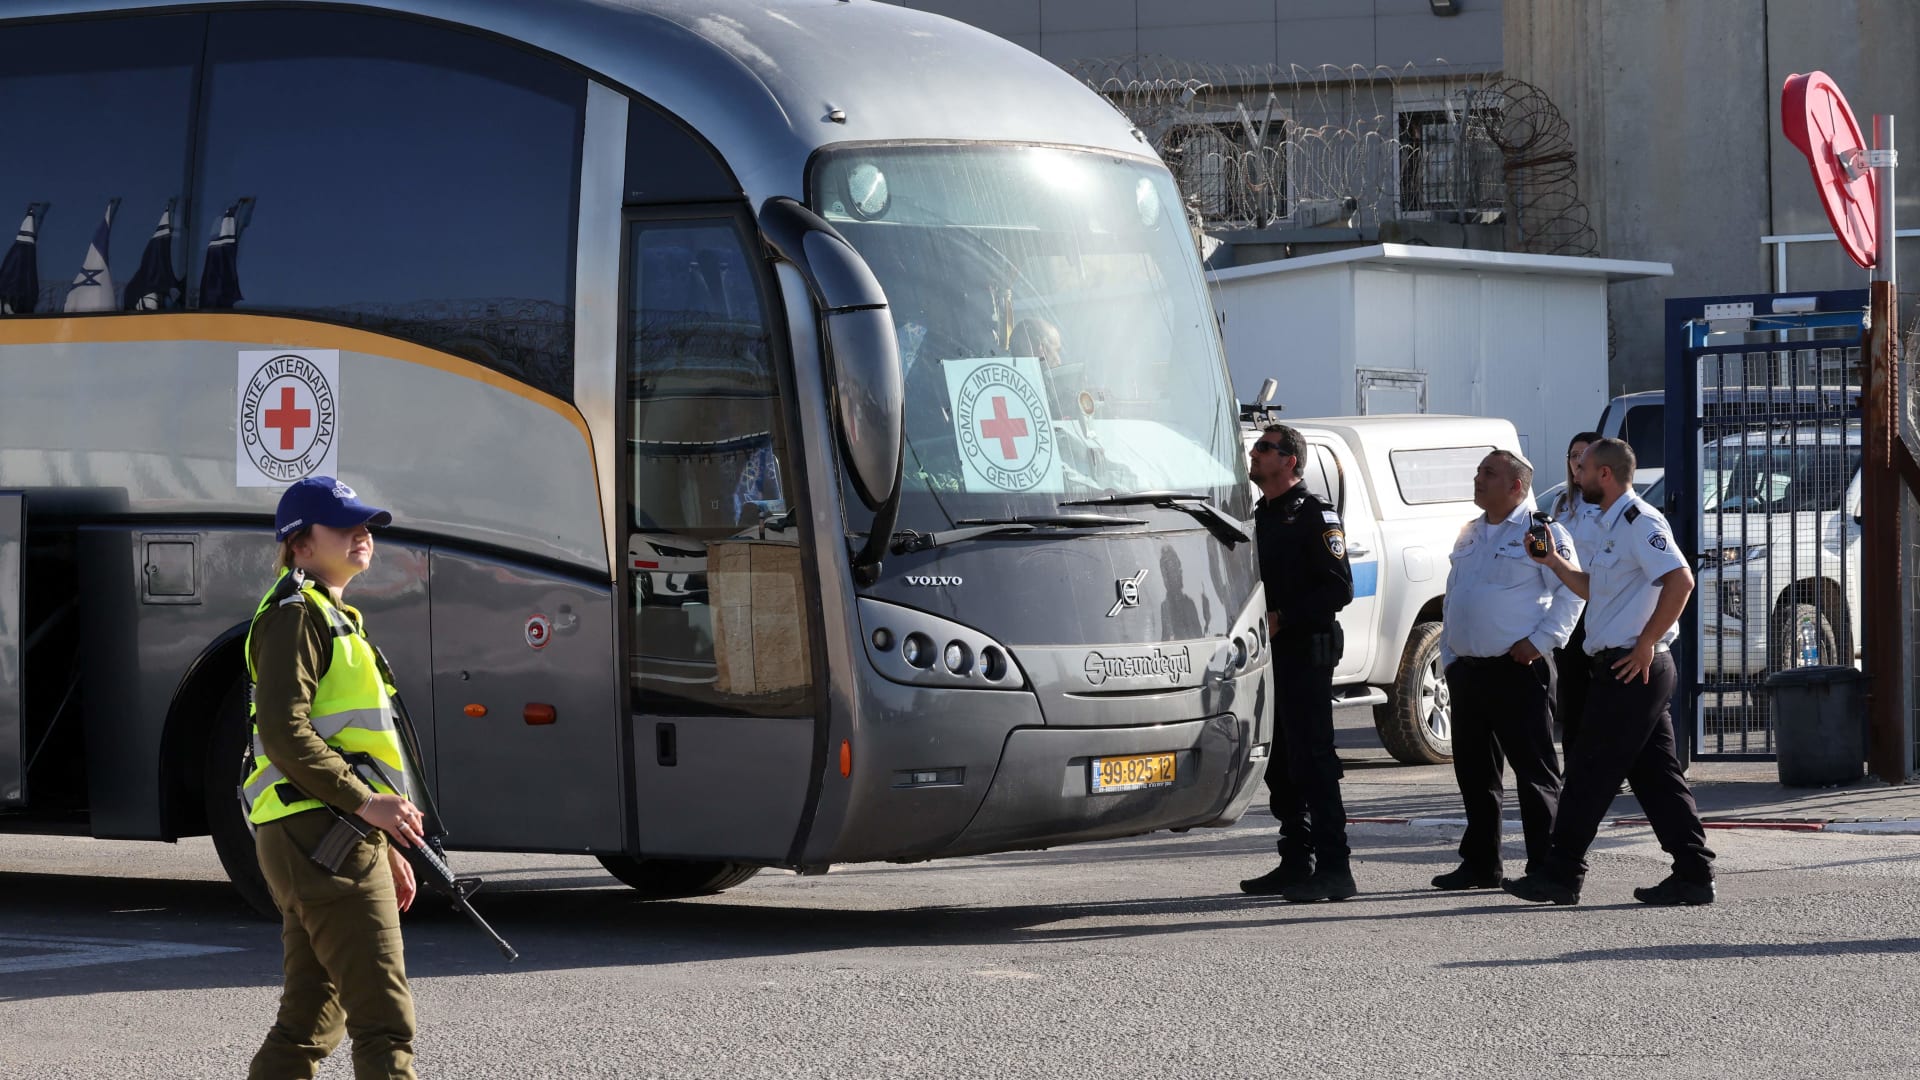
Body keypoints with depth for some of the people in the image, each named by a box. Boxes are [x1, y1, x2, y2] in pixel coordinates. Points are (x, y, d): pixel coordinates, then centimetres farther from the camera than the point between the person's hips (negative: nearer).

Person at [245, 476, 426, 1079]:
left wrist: (385, 849, 24)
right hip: (318, 835, -11)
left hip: (321, 845, 11)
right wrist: (366, 803, -24)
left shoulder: (332, 617, 25)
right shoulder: (296, 614, -8)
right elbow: (284, 733, -20)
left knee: (310, 1023, 12)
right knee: (384, 1018, -14)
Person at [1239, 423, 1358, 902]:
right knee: (1280, 766, 11)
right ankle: (1297, 862, 17)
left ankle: (1333, 867, -13)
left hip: (1305, 652, -9)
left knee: (1313, 760, -12)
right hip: (1270, 655, 9)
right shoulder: (1261, 516, 19)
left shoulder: (1314, 514, -8)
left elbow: (1339, 588, -15)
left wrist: (1282, 619, -19)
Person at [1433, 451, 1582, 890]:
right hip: (1468, 669, 8)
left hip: (1517, 671, -8)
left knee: (1534, 771, -6)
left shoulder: (1541, 532, -5)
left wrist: (1541, 640, -17)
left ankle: (1544, 865, -5)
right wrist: (1448, 658, 15)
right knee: (1473, 770, 11)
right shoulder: (1469, 536, 18)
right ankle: (1480, 864, 20)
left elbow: (1572, 590, -9)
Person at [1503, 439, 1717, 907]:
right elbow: (1593, 589, 30)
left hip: (1631, 667, -10)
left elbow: (1680, 580, -23)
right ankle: (1694, 874, 8)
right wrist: (1554, 561, 17)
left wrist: (1645, 645, -21)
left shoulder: (1639, 521, -13)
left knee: (1590, 772, -5)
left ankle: (1561, 874, 0)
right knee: (1655, 775, 8)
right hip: (1625, 669, 10)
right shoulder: (1605, 526, 18)